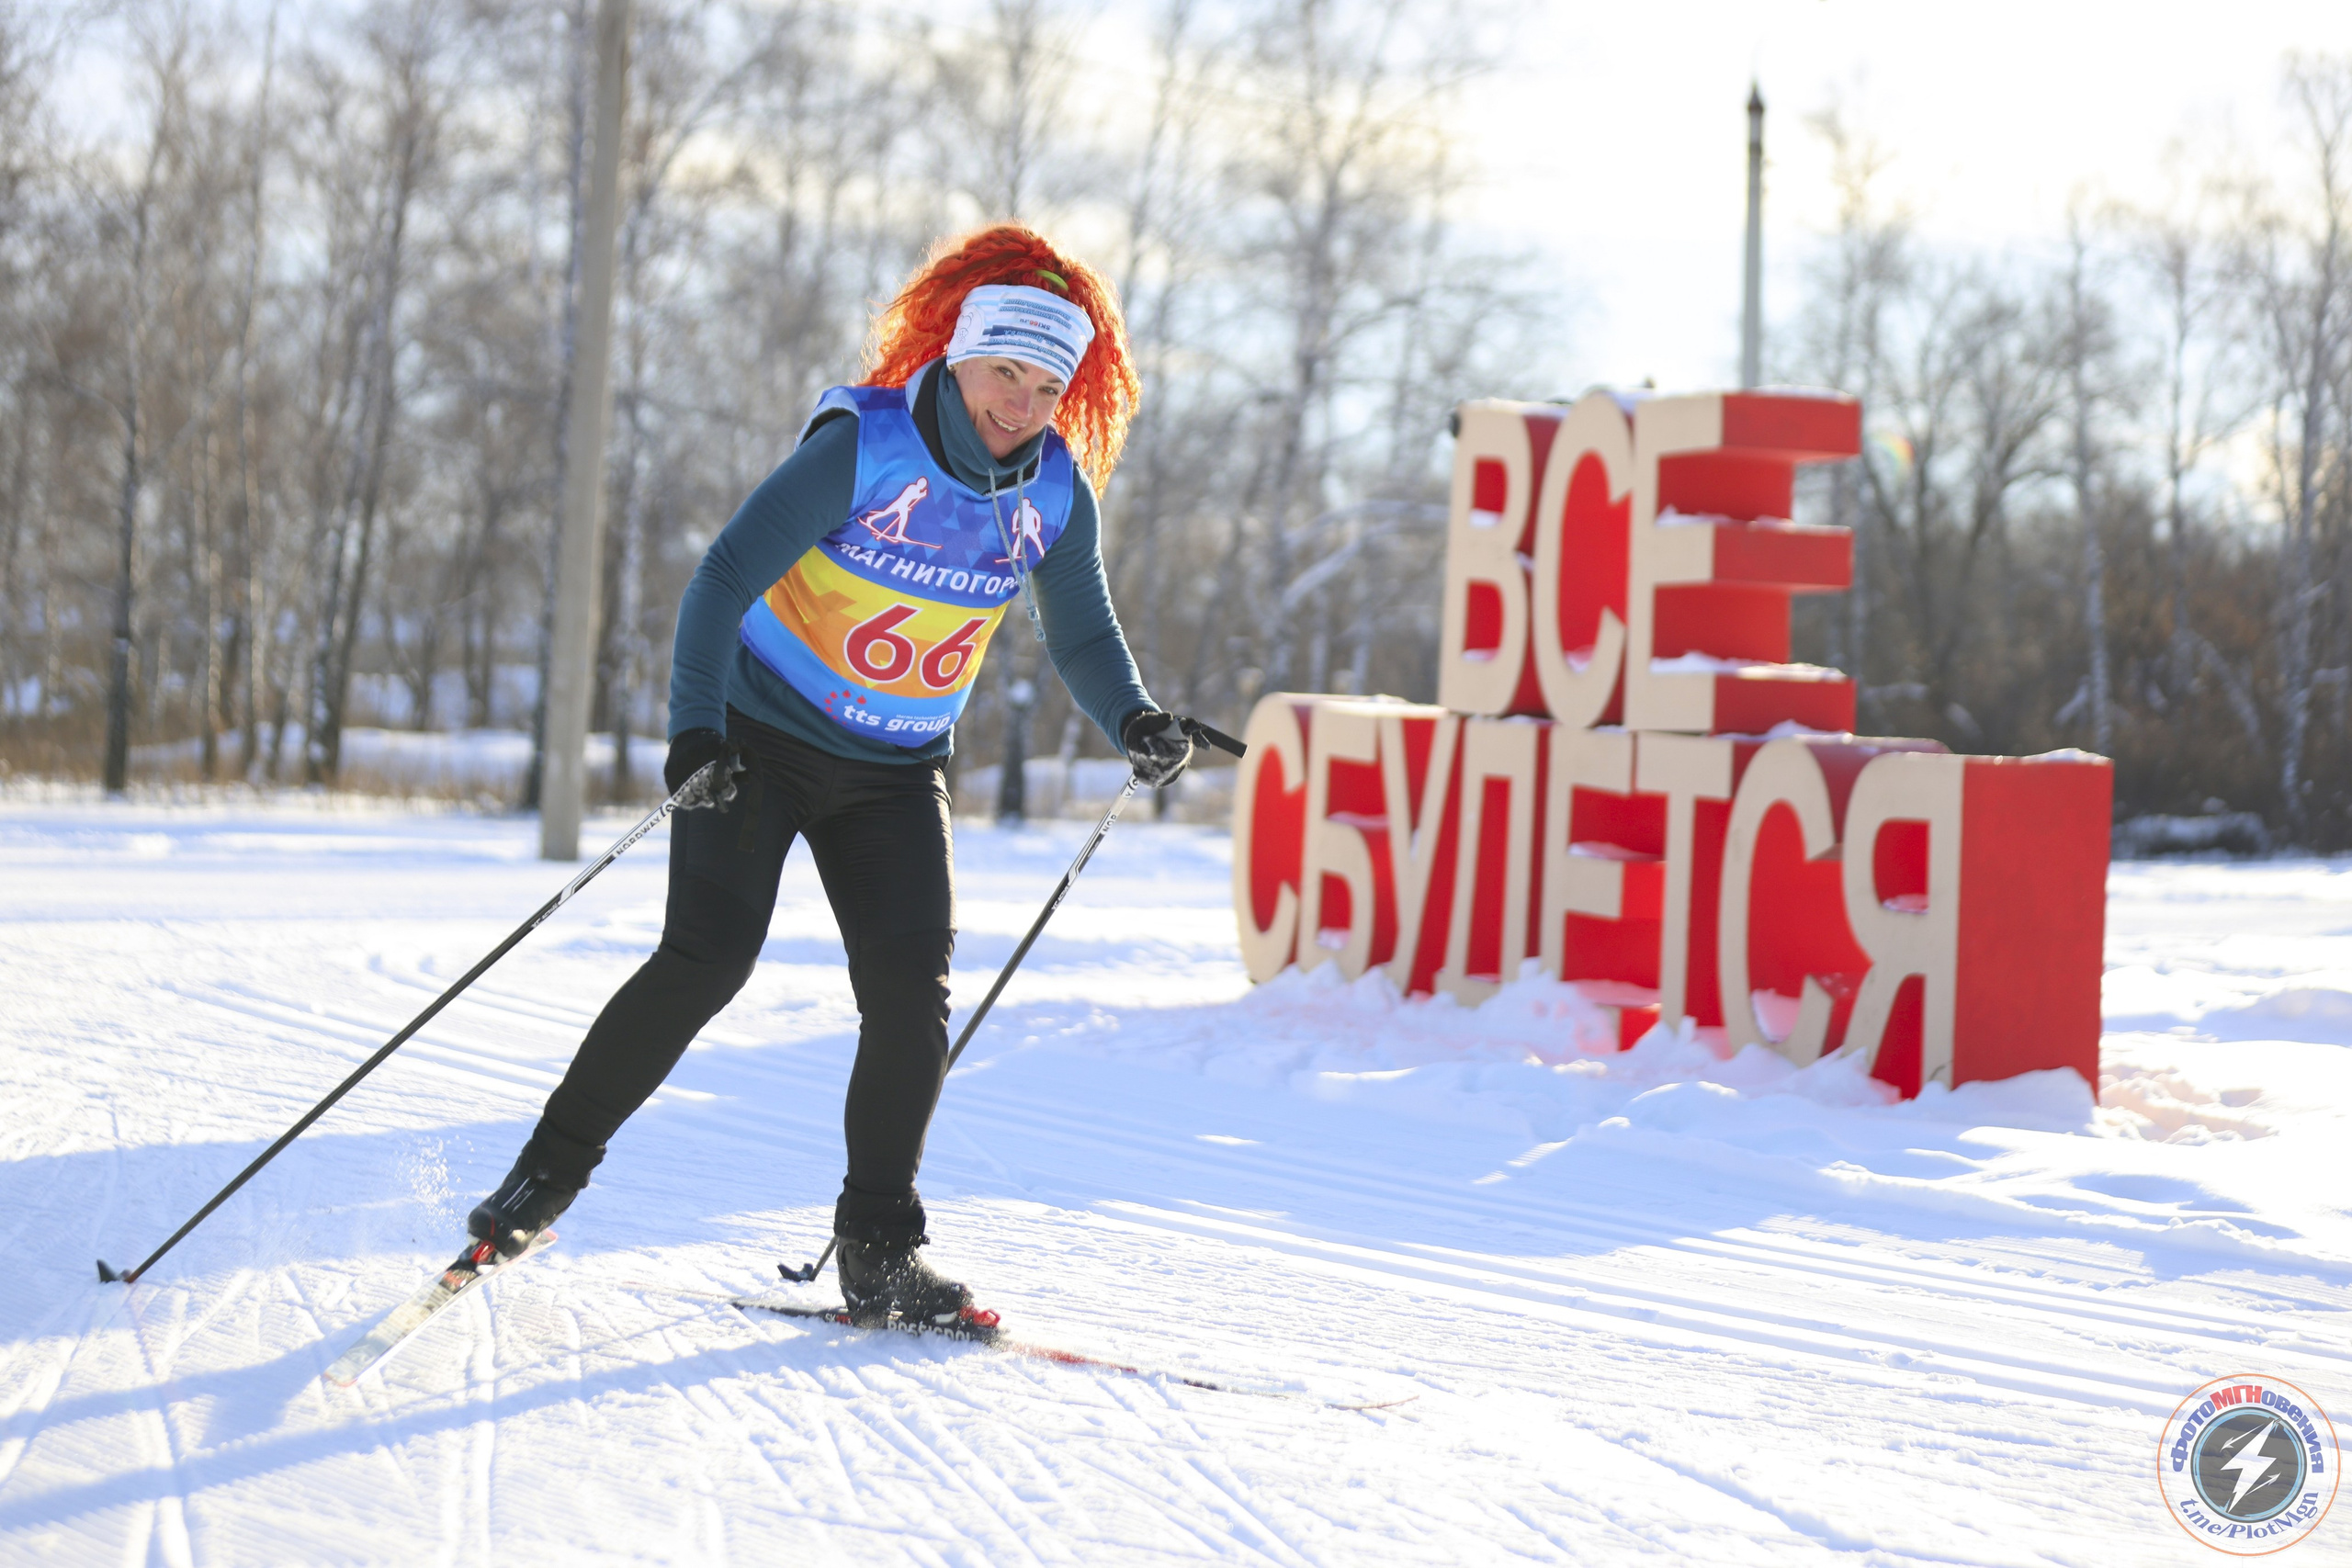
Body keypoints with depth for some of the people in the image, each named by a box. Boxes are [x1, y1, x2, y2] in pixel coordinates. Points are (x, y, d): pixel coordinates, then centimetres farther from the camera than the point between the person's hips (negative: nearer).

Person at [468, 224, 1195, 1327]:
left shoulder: (1055, 493, -4)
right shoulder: (861, 446, -19)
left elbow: (1082, 639, 7)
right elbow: (725, 578, -20)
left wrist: (1131, 720, -14)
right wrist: (694, 727, -31)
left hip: (894, 773, 4)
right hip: (760, 737, -4)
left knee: (912, 989, -10)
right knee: (707, 958, -16)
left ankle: (878, 1244, 2)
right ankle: (552, 1168, 1)